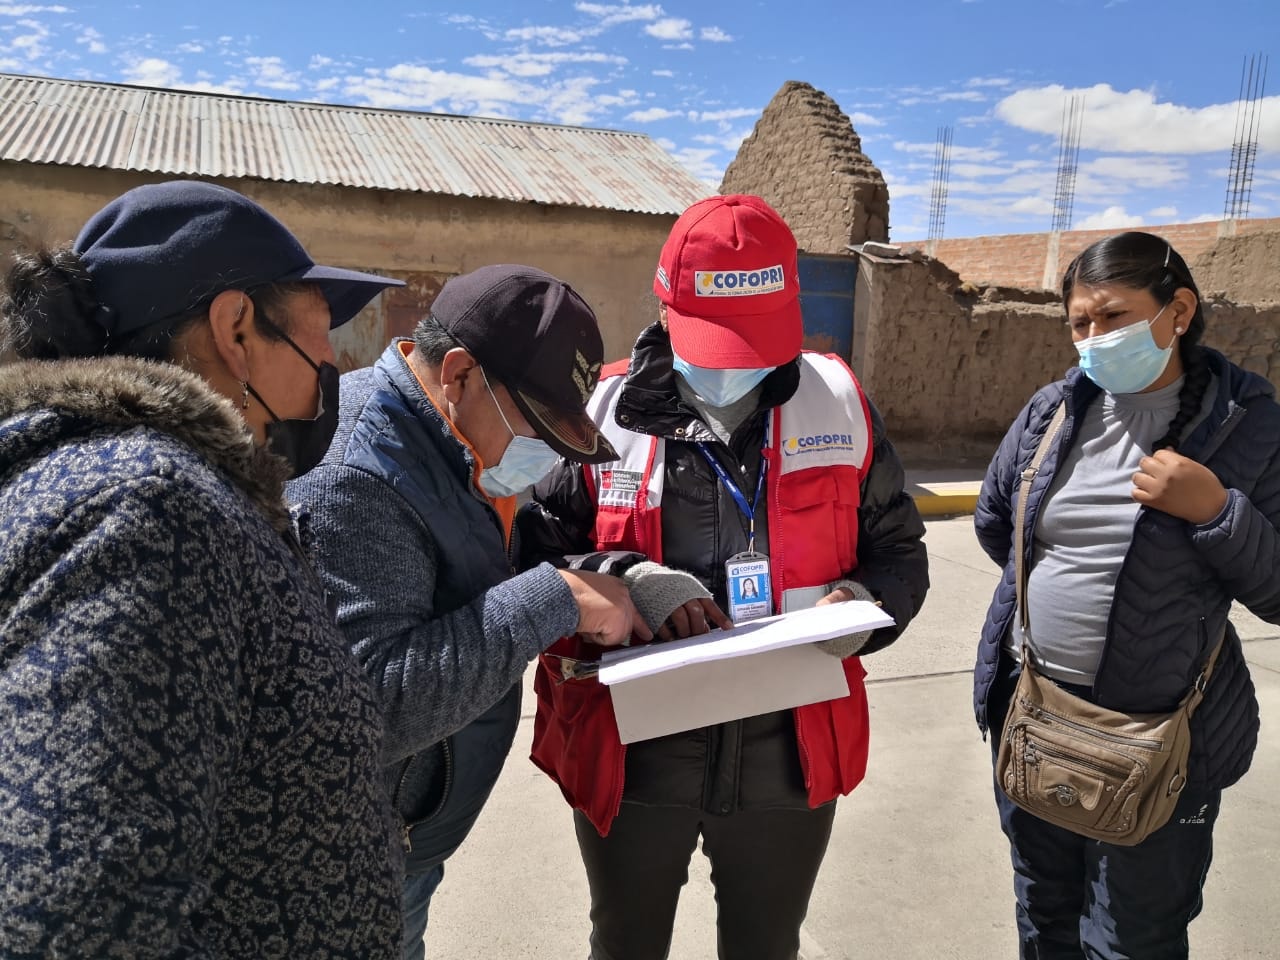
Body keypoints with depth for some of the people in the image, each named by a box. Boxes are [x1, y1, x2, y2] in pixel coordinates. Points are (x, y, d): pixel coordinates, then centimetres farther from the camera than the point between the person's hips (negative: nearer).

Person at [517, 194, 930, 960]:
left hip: (790, 755, 2)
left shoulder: (839, 405, -3)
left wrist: (865, 603, -15)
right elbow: (531, 559, -6)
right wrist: (630, 581, -23)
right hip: (632, 754, -1)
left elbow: (899, 550, 6)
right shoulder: (604, 412, -9)